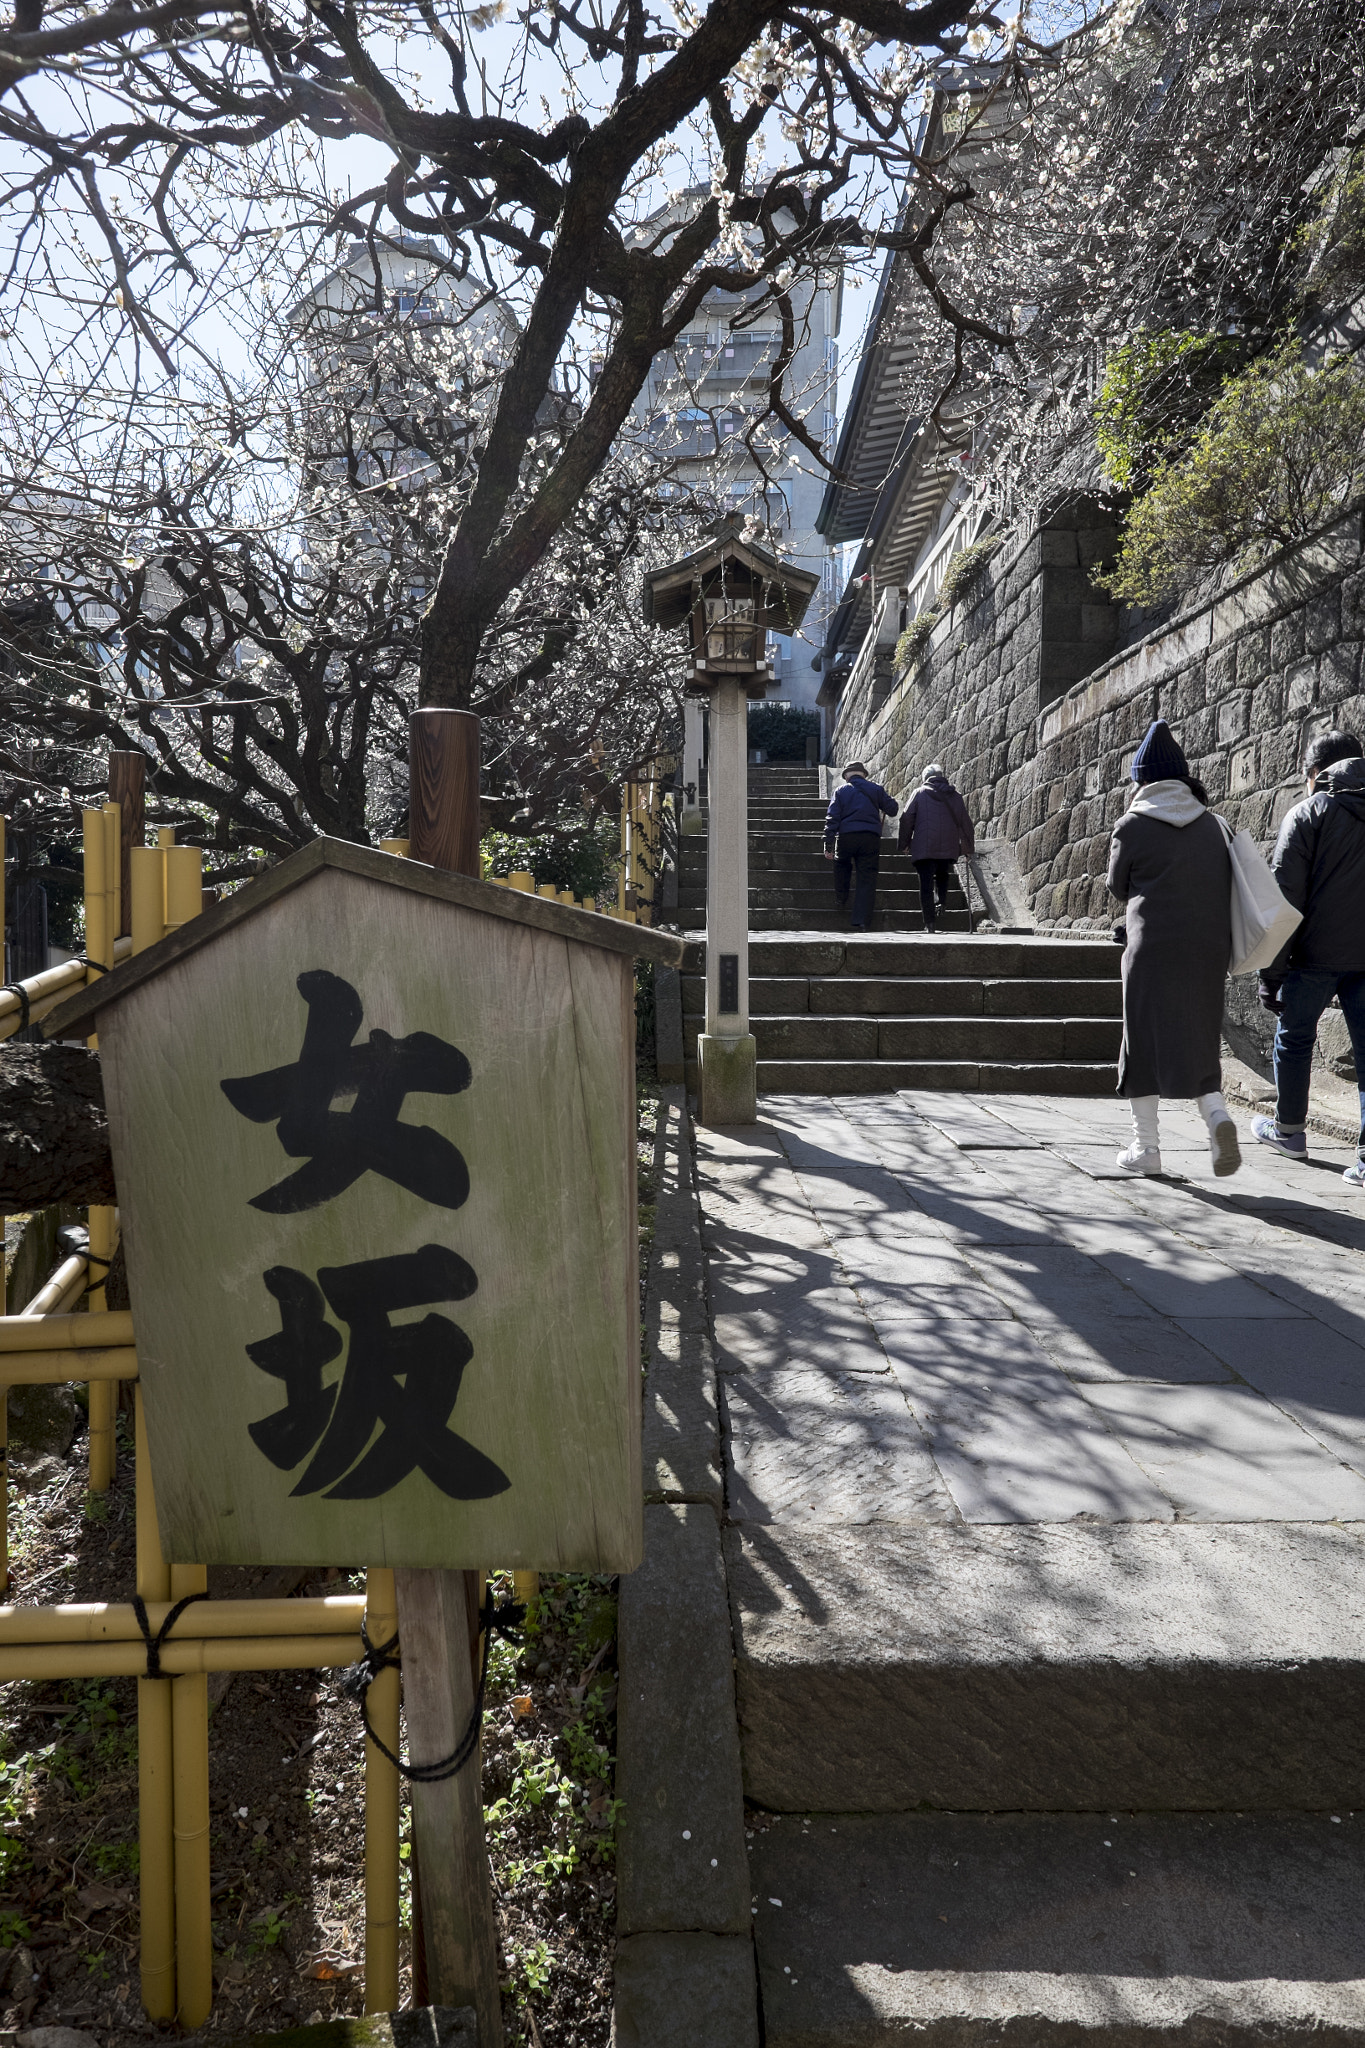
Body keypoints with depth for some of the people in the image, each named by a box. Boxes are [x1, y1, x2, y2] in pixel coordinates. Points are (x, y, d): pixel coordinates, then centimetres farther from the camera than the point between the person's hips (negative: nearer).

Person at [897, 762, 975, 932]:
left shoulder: (919, 793, 2)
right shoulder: (954, 796, 11)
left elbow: (907, 820, 1)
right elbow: (965, 822, 14)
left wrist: (904, 844, 10)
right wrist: (968, 847, 23)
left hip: (924, 848, -3)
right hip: (948, 849, 3)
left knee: (926, 886, -1)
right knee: (943, 880, 19)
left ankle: (930, 922, -6)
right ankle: (943, 901, -10)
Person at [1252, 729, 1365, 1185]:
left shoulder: (1309, 813, -3)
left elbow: (1284, 897, -8)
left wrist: (1271, 972, -6)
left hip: (1316, 954, -3)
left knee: (1295, 1036, 16)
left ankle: (1289, 1128, 31)